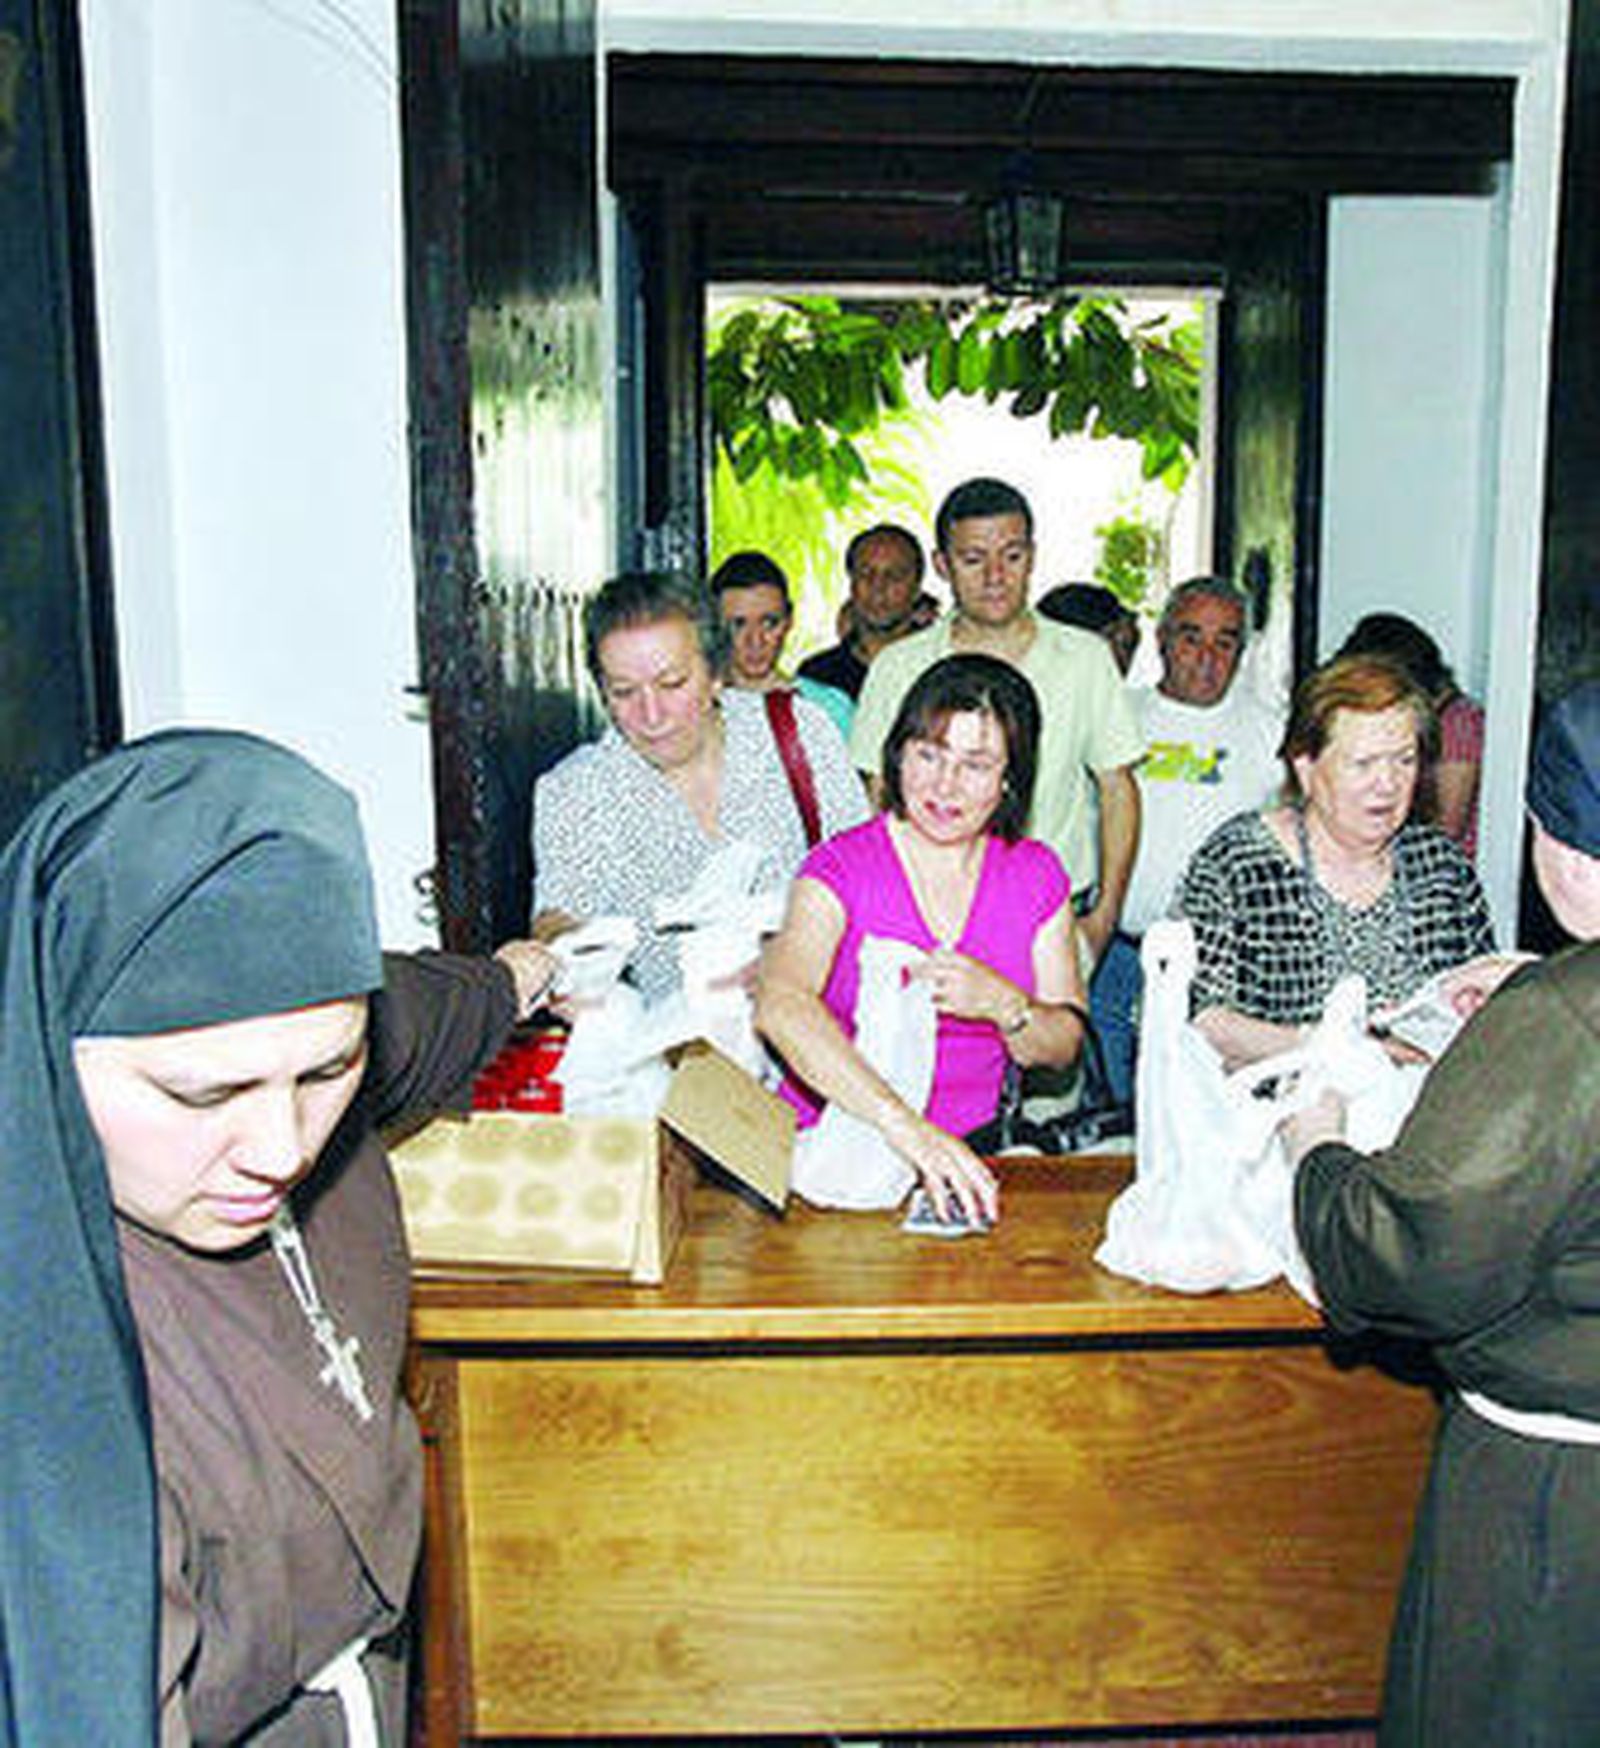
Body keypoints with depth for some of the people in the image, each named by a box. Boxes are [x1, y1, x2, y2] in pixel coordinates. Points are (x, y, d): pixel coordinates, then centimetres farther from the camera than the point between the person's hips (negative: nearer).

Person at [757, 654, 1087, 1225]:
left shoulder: (1036, 874, 5)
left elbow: (1064, 1046, 7)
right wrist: (907, 1129, -39)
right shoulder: (841, 867, -8)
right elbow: (781, 1006, -27)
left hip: (972, 1150, 3)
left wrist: (1003, 1004, -17)